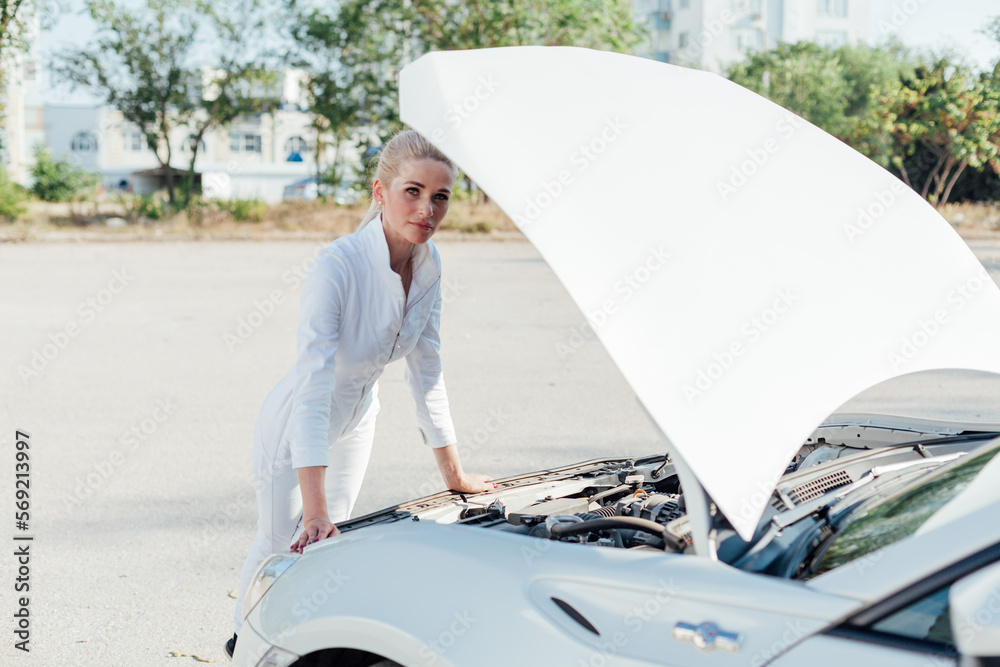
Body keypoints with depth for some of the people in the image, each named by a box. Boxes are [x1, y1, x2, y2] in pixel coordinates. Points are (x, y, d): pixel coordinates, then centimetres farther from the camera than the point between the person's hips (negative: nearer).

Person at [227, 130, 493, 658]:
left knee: (332, 545, 17)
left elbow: (426, 373, -4)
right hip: (295, 428, -5)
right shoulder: (337, 267, -35)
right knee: (283, 550, 10)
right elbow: (313, 389, -40)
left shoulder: (428, 264, -14)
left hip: (357, 421, 5)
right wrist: (315, 512, -45)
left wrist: (455, 475, 1)